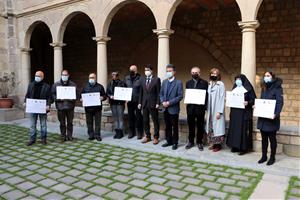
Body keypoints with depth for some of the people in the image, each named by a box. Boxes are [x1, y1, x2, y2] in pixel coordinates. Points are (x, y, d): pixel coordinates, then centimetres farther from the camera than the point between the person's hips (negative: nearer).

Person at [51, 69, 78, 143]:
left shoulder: (73, 84, 6)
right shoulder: (56, 84, 5)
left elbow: (77, 94, 5)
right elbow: (52, 94, 2)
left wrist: (72, 99, -13)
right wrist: (59, 99, -13)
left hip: (70, 107, 1)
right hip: (60, 106, 0)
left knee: (70, 122, 9)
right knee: (62, 123, 6)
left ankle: (69, 136, 21)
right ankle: (63, 136, 18)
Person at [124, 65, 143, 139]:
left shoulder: (140, 78, -9)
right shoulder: (126, 78, 8)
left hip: (137, 100, -5)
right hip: (129, 100, 5)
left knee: (138, 117, 3)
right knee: (130, 116, 12)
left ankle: (139, 132, 15)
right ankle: (131, 132, 25)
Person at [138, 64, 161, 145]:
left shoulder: (156, 79, -4)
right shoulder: (142, 79, 9)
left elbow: (158, 92, -6)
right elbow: (141, 92, 10)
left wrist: (157, 103, -12)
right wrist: (140, 102, 6)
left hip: (153, 103, -4)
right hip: (144, 103, 5)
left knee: (155, 121, 5)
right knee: (145, 121, 10)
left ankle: (156, 137, 15)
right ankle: (147, 136, 23)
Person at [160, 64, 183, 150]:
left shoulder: (178, 82, -8)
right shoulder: (164, 82, 10)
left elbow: (180, 96, -12)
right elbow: (161, 93, 12)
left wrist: (170, 102, -17)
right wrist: (163, 102, -7)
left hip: (173, 108, -5)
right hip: (165, 108, 5)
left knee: (174, 127, 6)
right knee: (167, 126, 14)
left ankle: (175, 143, 19)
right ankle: (169, 141, 27)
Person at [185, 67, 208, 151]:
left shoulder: (204, 83, 0)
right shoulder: (188, 83, 10)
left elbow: (207, 95, -3)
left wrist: (205, 106, -13)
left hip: (200, 107, -2)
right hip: (190, 107, 2)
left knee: (200, 126, 7)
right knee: (191, 126, 10)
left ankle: (199, 142, 19)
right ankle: (191, 141, 22)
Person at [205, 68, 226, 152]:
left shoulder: (221, 84, -9)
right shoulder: (209, 84, 10)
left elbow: (222, 99, -13)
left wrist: (219, 111, -17)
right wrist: (207, 108, 4)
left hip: (217, 110, -6)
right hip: (210, 109, 6)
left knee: (217, 126, -2)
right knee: (211, 126, 9)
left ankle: (218, 145, 8)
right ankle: (213, 143, 18)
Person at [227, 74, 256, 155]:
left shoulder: (248, 89, -4)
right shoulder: (234, 89, 15)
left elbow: (254, 100, -7)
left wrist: (248, 103, -25)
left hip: (244, 113, -6)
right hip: (234, 112, 6)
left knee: (243, 129, -5)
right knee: (234, 129, 6)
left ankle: (243, 148, 2)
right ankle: (235, 146, 14)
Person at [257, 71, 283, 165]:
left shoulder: (277, 88, -6)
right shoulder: (264, 88, 15)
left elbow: (280, 102, -14)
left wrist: (276, 114, -26)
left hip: (271, 118, -6)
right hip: (262, 117, 6)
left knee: (272, 138, 4)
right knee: (264, 138, 12)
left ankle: (272, 157, 16)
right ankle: (264, 156, 22)